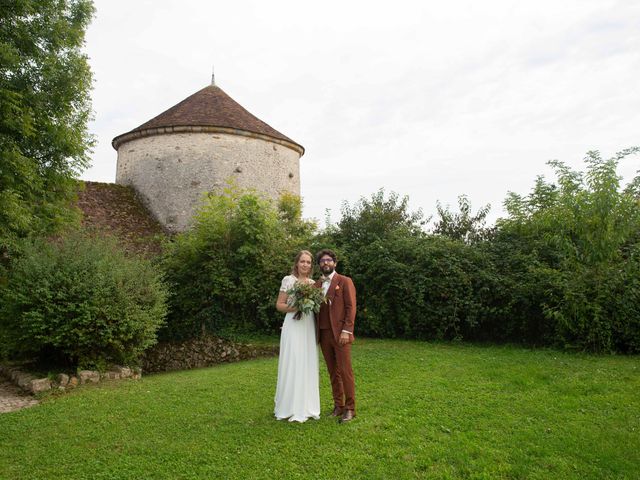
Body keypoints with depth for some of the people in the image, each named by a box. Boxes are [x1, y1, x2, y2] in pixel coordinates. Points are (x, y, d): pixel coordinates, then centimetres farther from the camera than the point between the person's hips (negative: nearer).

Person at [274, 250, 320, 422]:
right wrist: (294, 307, -19)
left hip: (309, 327, 5)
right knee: (292, 364, -4)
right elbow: (279, 305, -3)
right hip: (293, 326, -5)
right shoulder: (288, 280, -2)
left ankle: (306, 406, 19)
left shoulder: (313, 283, 12)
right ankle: (291, 408, 8)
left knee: (308, 365, 8)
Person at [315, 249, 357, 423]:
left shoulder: (345, 281, 0)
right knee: (333, 372, 11)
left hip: (340, 333, -5)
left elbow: (351, 307, -6)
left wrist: (346, 331, -15)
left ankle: (350, 408, 8)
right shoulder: (316, 284, 14)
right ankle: (338, 405, 21)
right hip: (323, 334, 5)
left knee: (345, 371, -2)